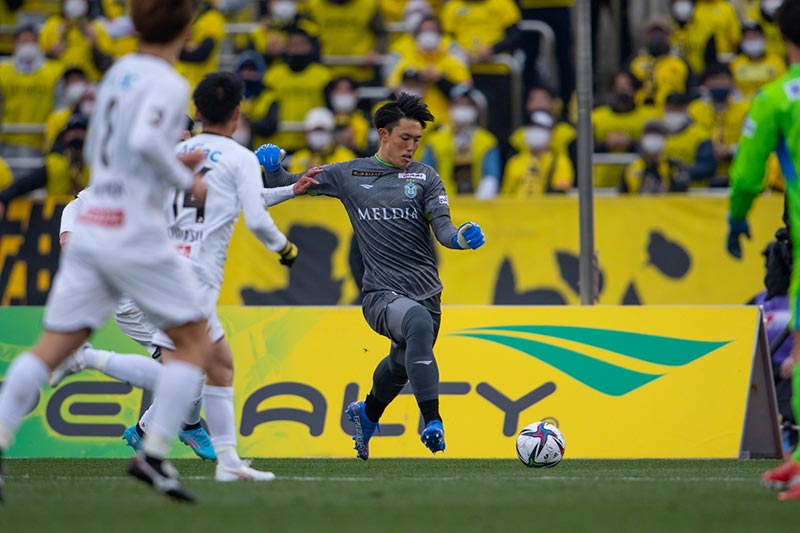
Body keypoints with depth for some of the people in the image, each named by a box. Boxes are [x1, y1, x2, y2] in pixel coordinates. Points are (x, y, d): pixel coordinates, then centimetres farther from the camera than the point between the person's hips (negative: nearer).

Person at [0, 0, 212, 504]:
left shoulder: (118, 72, 15)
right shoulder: (167, 84, -10)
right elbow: (146, 140, -26)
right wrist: (186, 180, -11)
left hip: (92, 228, 7)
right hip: (136, 233, -7)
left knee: (52, 346, 4)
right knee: (196, 343, 5)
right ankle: (154, 454, -5)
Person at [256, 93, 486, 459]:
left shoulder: (425, 177, 7)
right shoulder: (348, 175, 6)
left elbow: (442, 226, -2)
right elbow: (287, 185, 14)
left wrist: (459, 236, -25)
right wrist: (271, 167, -7)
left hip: (427, 290, 4)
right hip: (381, 294, -4)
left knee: (401, 367, 20)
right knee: (417, 320, -36)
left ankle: (367, 414, 56)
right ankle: (432, 422, -37)